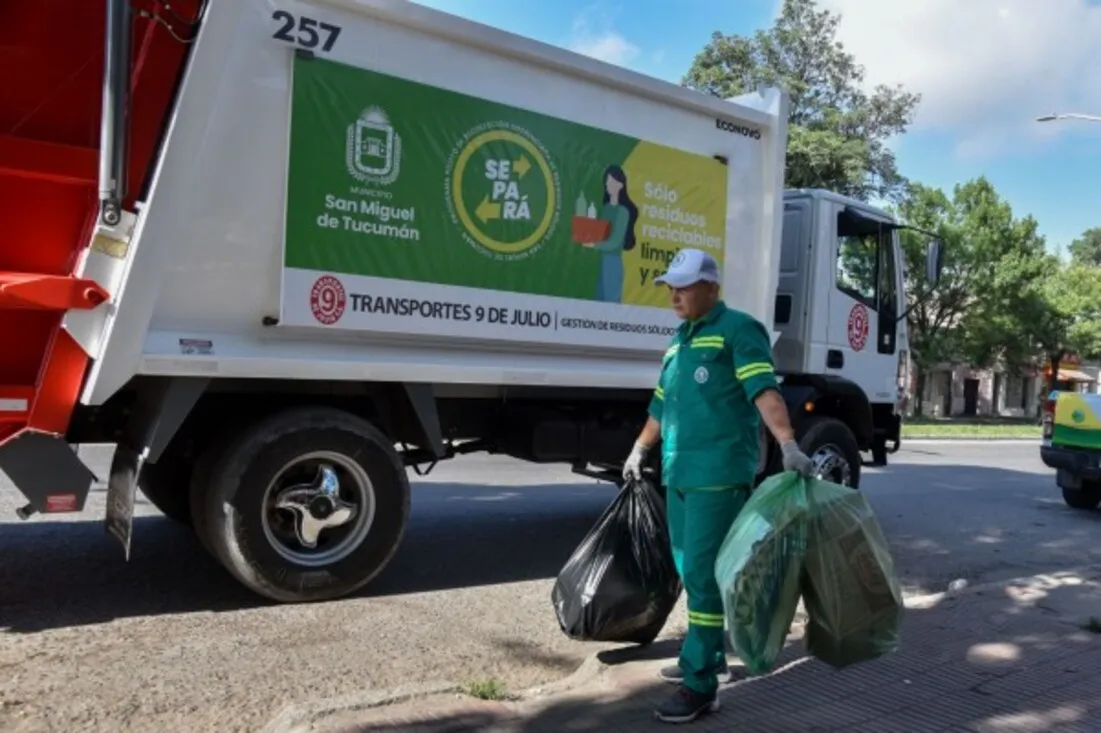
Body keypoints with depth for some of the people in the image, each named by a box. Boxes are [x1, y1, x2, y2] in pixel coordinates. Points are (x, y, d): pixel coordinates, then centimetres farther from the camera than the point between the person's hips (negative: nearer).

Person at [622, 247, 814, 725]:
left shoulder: (737, 329, -6)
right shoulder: (678, 341, 18)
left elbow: (764, 390, -19)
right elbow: (661, 405, 28)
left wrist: (789, 444, -31)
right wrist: (640, 450, 35)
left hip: (719, 475, -8)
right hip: (678, 473, 8)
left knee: (705, 575, -6)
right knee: (690, 571, 16)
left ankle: (700, 685, 1)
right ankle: (709, 652, 32)